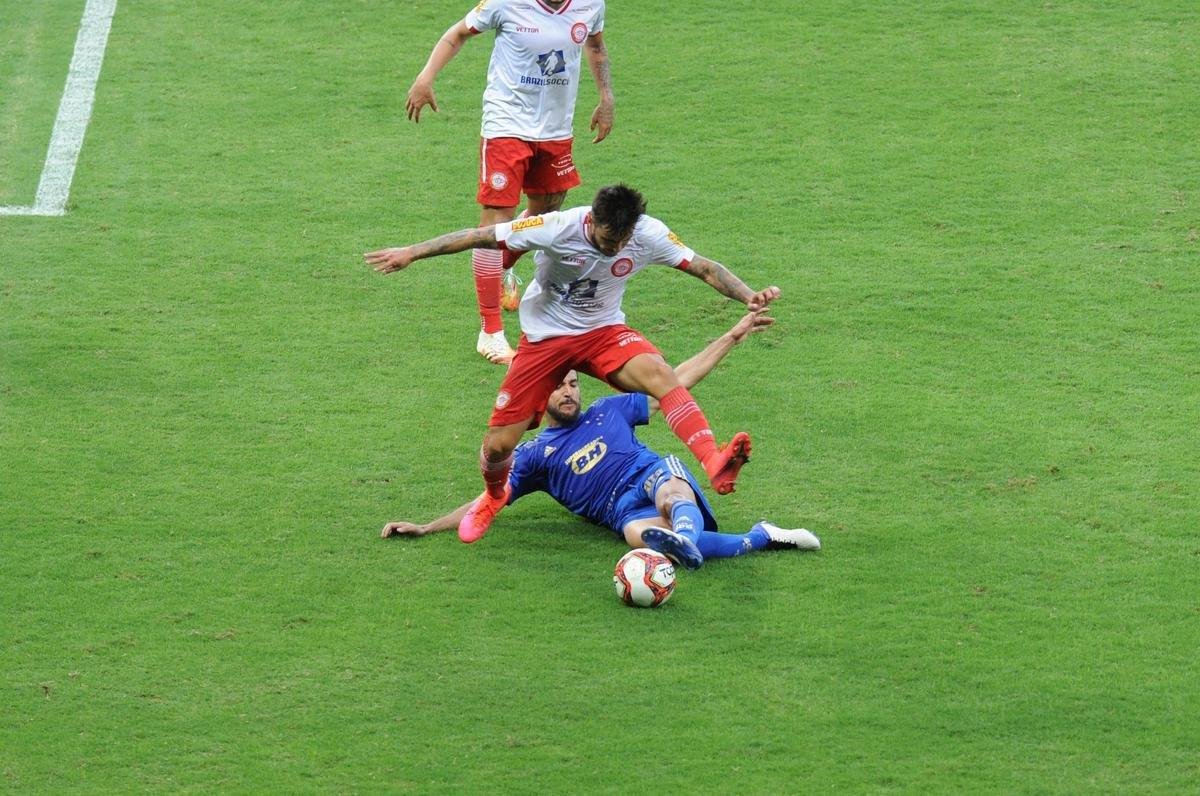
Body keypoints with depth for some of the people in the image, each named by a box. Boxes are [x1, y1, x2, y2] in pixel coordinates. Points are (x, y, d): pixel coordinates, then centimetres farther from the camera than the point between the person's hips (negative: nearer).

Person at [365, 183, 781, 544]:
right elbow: (481, 237, -19)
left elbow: (704, 267, -7)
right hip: (544, 336, -1)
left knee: (659, 373, -33)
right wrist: (411, 252, -20)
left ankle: (715, 465, -44)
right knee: (498, 444, -2)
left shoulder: (648, 235, -18)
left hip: (604, 332, 1)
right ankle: (494, 497, 35)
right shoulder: (558, 229, -25)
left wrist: (747, 295, -24)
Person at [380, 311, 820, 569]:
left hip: (659, 476, 3)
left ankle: (685, 533, -72)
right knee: (640, 535, -40)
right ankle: (760, 538, -41)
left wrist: (733, 336, 24)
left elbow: (678, 381, 28)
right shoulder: (533, 454, 21)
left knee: (666, 481, -38)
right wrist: (425, 528, 8)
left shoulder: (609, 410, 26)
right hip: (623, 510, -3)